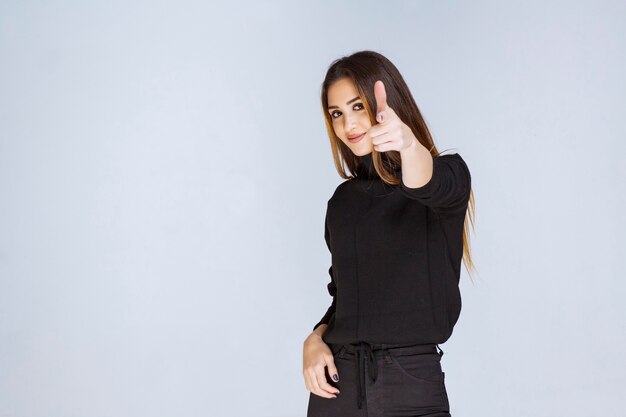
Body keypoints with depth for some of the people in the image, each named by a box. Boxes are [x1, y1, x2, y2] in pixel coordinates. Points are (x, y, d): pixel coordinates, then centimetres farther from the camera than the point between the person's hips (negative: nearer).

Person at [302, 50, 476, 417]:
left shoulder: (447, 176, -3)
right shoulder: (343, 201, 12)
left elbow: (434, 188, -27)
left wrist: (408, 144, -47)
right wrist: (317, 338, -1)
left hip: (412, 387, -4)